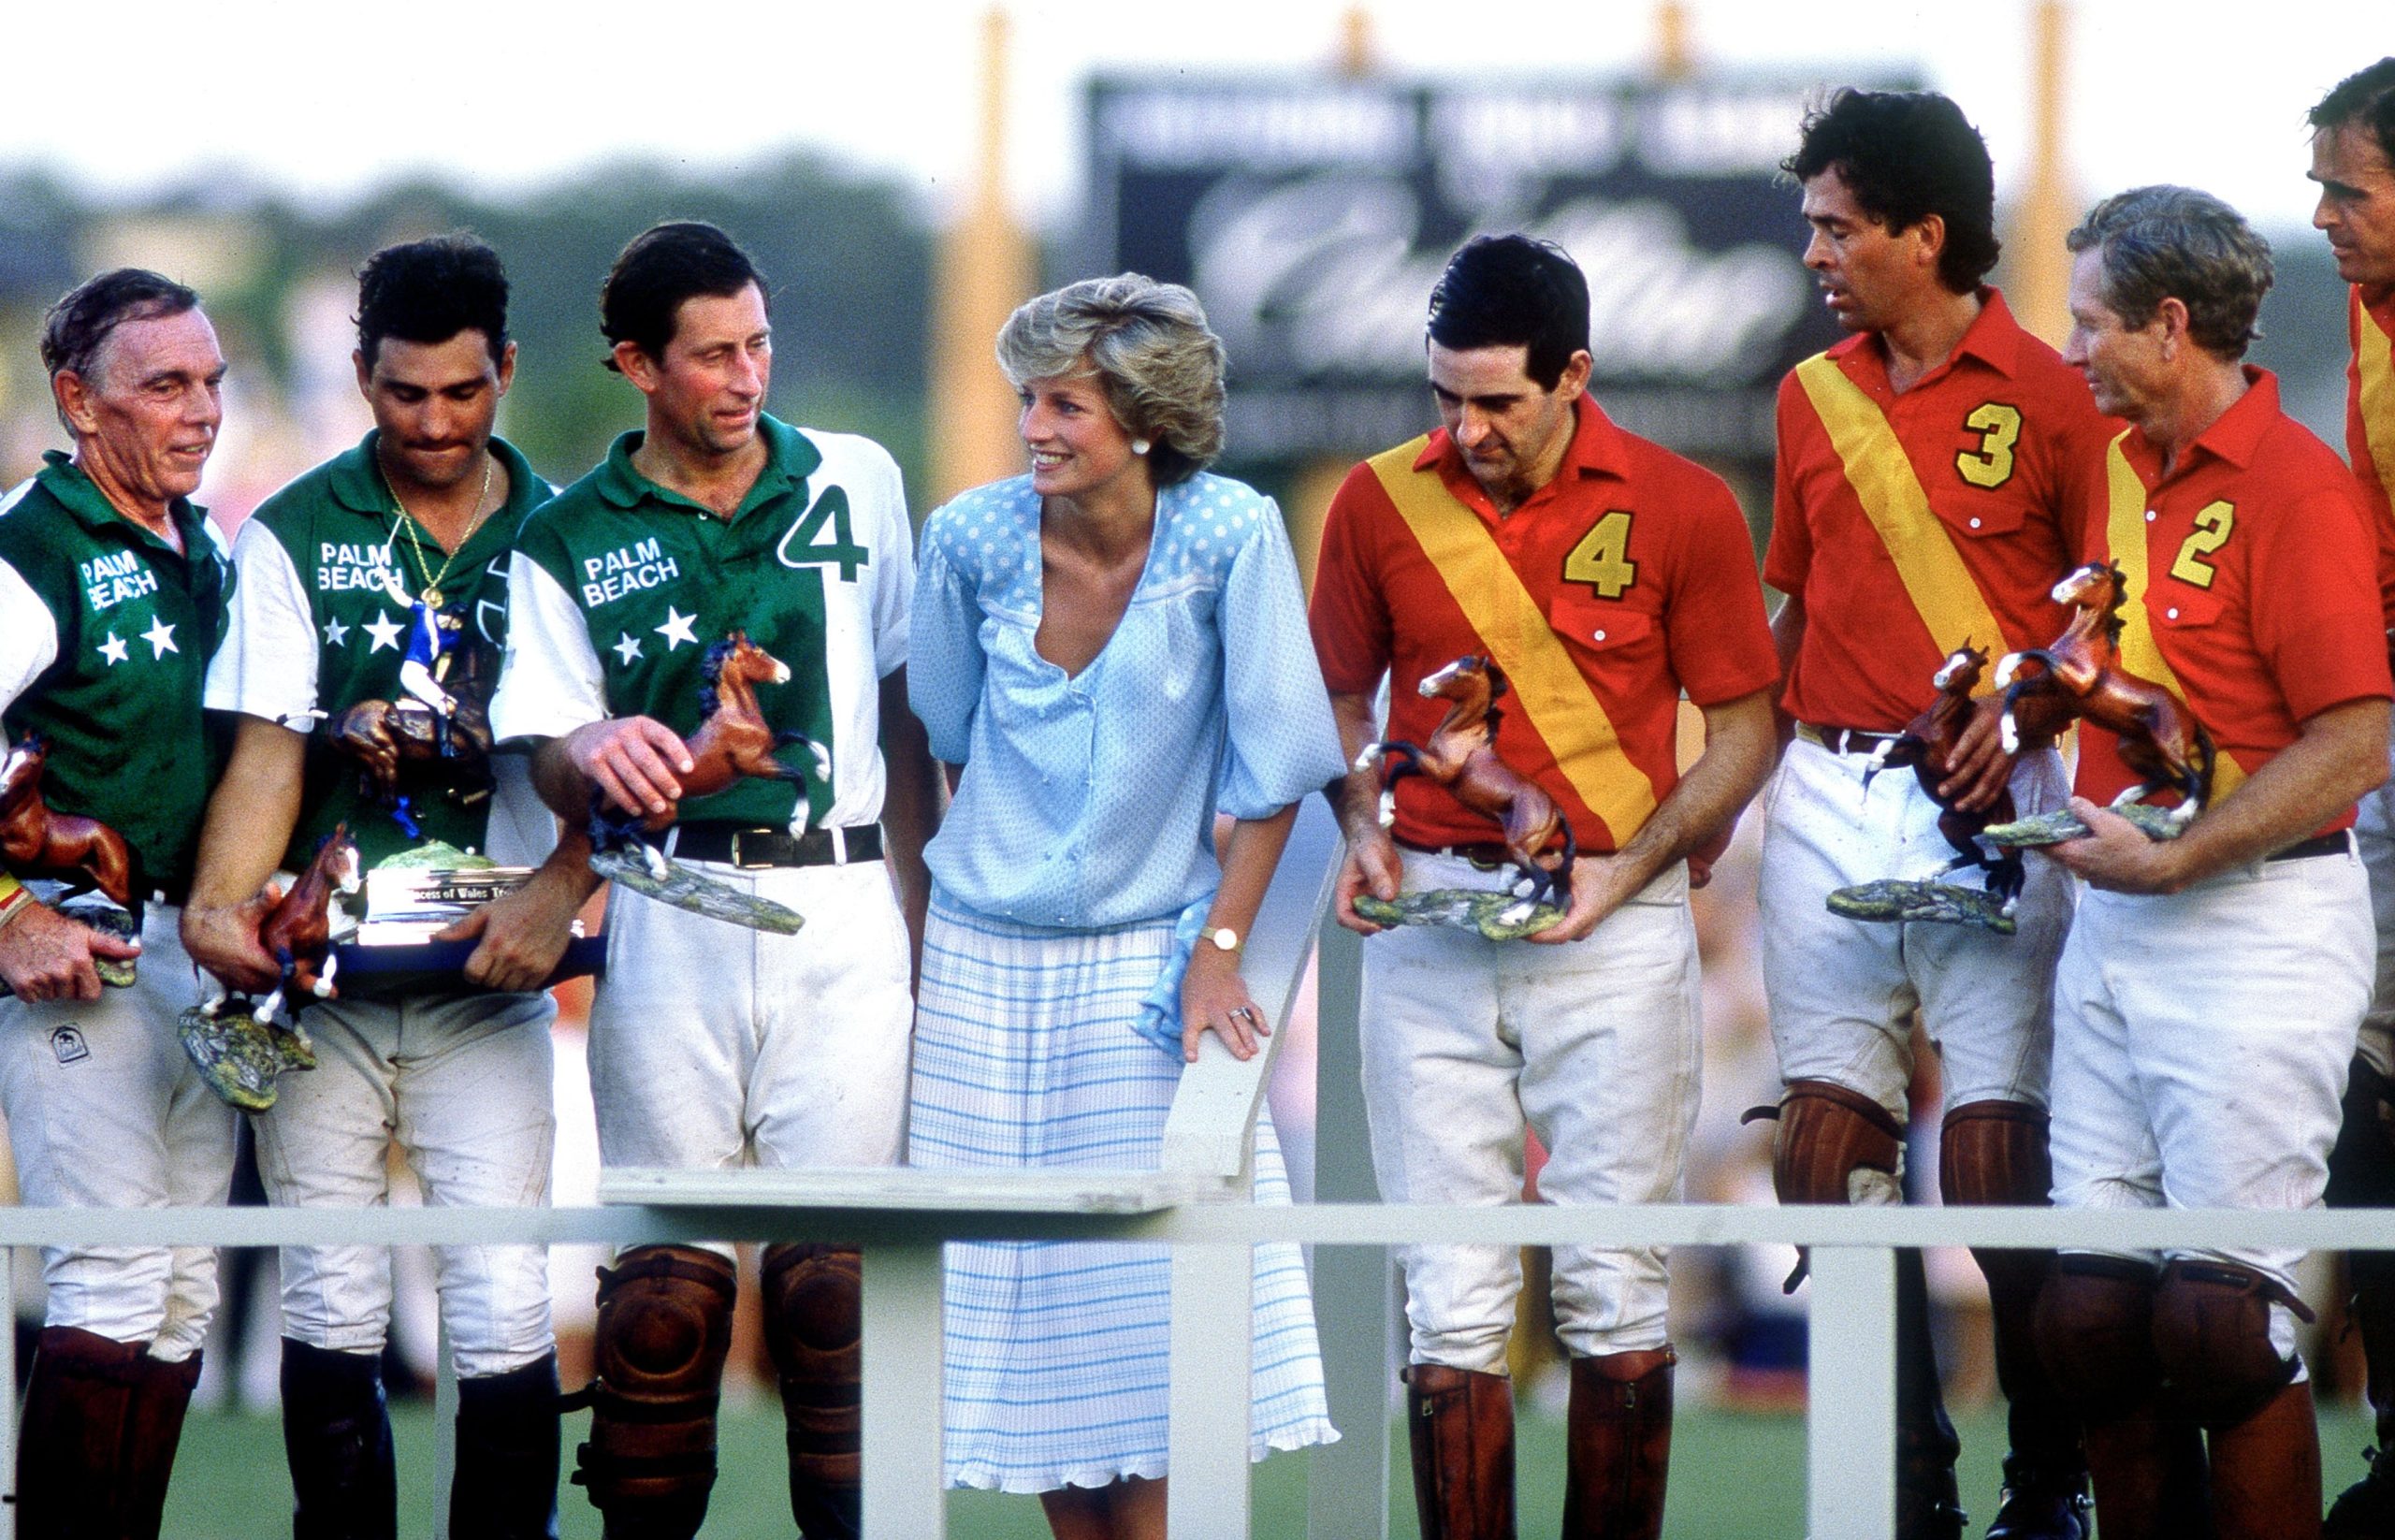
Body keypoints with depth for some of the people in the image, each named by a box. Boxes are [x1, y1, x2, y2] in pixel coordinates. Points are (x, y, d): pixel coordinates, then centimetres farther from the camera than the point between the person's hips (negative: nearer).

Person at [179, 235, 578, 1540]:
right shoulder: (292, 537, 4)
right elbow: (267, 746, -4)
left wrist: (558, 891, -18)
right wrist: (224, 902, -21)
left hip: (486, 979, 0)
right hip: (322, 976, 0)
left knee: (505, 1313, -7)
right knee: (328, 1312, 2)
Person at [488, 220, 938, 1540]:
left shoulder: (856, 484, 9)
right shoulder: (569, 540, 6)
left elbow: (904, 709, 14)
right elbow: (550, 764, 0)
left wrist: (920, 918, 11)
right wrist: (597, 755, -24)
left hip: (842, 910, 0)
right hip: (669, 922, 0)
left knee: (837, 1265, -4)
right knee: (666, 1271, -1)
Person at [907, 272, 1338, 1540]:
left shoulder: (1228, 537, -14)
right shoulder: (974, 539, -7)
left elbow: (1272, 762, -7)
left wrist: (1220, 946, -10)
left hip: (1150, 953, -2)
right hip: (987, 960, 2)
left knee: (1155, 1290, -8)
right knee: (1022, 1284, 4)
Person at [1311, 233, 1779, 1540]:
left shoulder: (1681, 509, -2)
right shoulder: (1379, 504, 3)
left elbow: (1744, 729, 3)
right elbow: (1340, 697, 16)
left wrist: (1628, 866, -10)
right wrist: (1360, 828, -3)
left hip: (1614, 929, -1)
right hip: (1429, 930, 1)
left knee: (1616, 1293, 0)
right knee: (1450, 1299, 0)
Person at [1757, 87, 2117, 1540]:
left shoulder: (2048, 394, -4)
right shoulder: (1815, 396, 13)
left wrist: (2025, 707, -17)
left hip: (1985, 802, -5)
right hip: (1826, 797, 5)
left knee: (1997, 1146, -7)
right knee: (1830, 1141, 2)